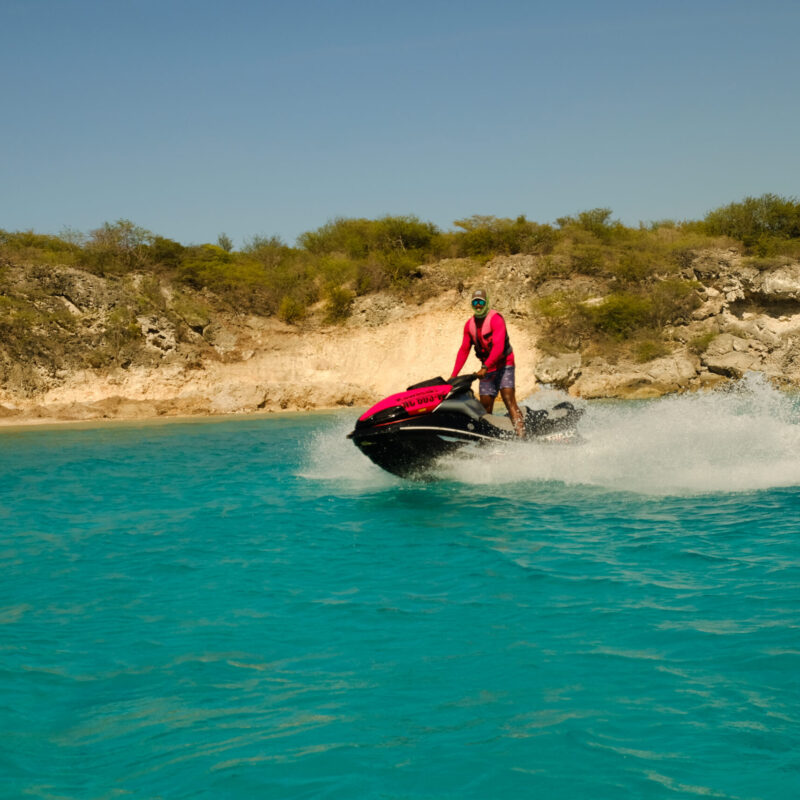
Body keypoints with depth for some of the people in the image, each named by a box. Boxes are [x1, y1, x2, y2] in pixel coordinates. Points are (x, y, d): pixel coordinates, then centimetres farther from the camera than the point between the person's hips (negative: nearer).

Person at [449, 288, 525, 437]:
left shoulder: (495, 319, -15)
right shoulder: (469, 324, 7)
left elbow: (498, 347, -26)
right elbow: (464, 350, 11)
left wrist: (486, 367, -36)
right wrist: (454, 375, 4)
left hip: (504, 364, -7)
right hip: (486, 369, 7)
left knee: (509, 400, -22)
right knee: (485, 408, 2)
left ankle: (521, 435, -31)